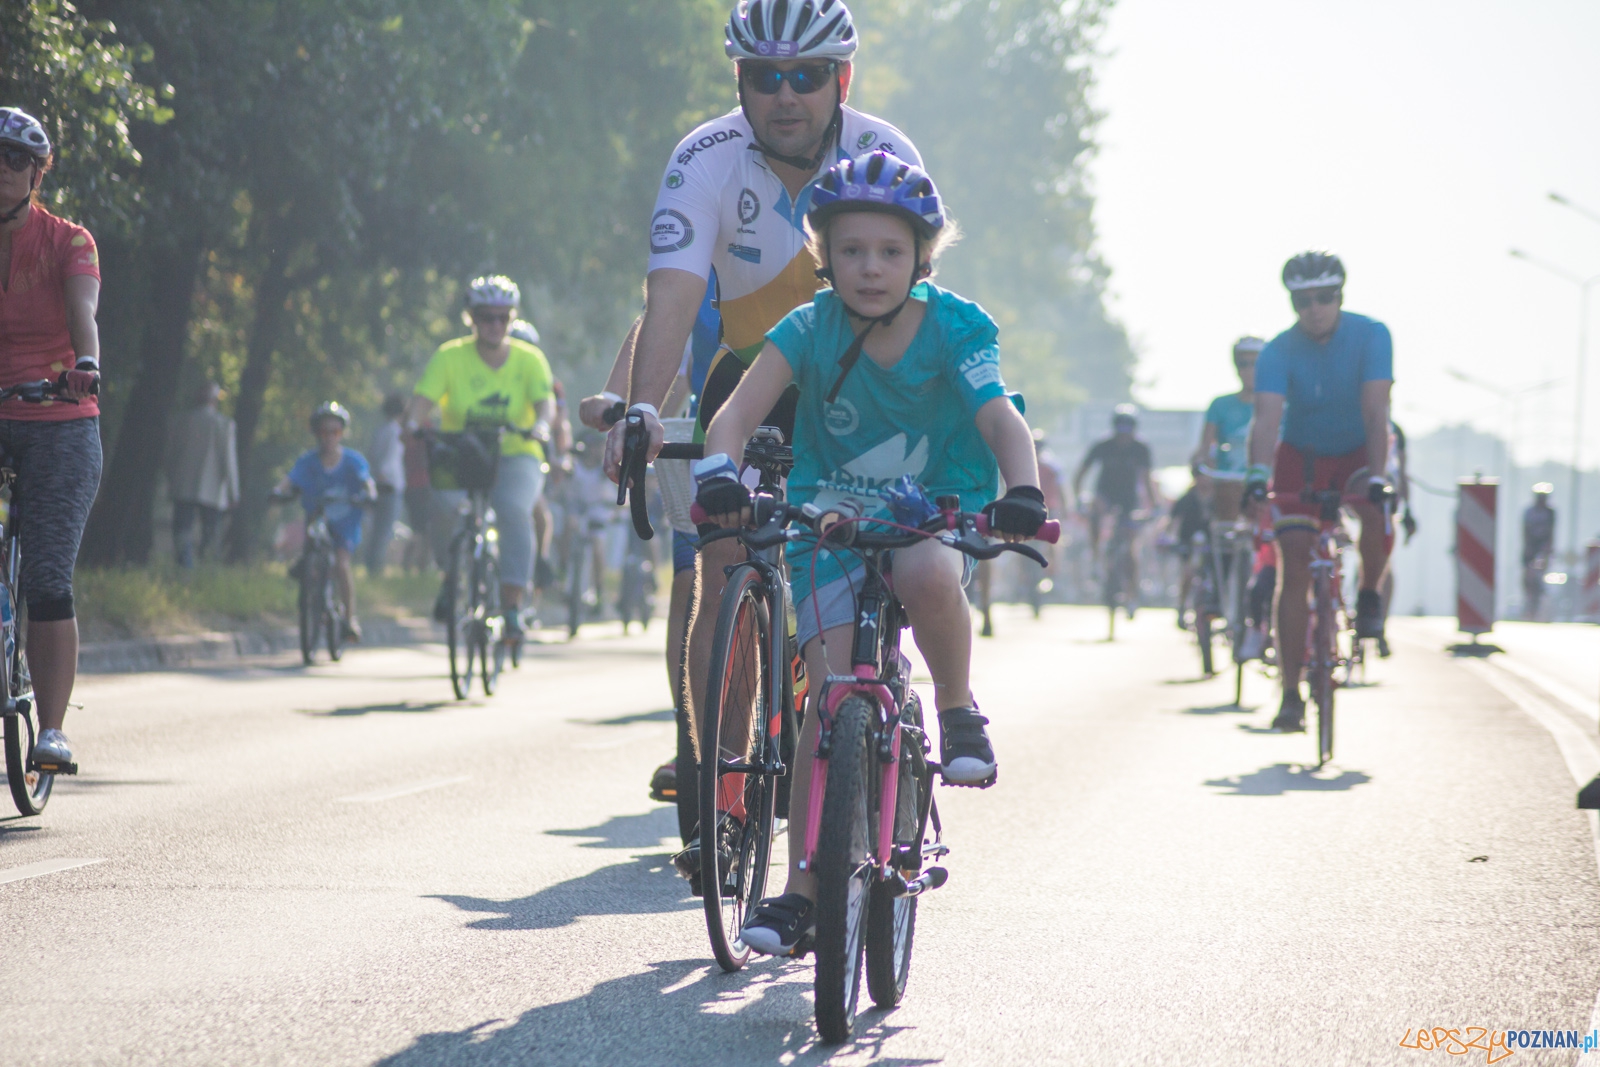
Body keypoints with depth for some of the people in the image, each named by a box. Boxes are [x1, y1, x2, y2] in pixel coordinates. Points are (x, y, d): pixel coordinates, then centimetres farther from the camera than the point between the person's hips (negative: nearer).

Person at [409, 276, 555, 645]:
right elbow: (424, 399, -15)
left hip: (514, 456, 0)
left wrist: (541, 425, -39)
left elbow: (545, 402, -16)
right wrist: (415, 425, -37)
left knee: (514, 508, -31)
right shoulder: (450, 357, -5)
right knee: (445, 502, -31)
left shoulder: (530, 359, -3)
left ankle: (512, 605, -24)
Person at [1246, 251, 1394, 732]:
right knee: (1294, 572, -11)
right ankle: (1291, 695, -6)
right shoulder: (1278, 352, -21)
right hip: (1301, 457, 0)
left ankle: (1368, 594, -1)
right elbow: (1267, 417, -35)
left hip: (1357, 452, 0)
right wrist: (1258, 474, -54)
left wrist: (1375, 476, -44)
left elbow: (1375, 412, -30)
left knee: (1376, 515, -34)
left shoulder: (1371, 336, -22)